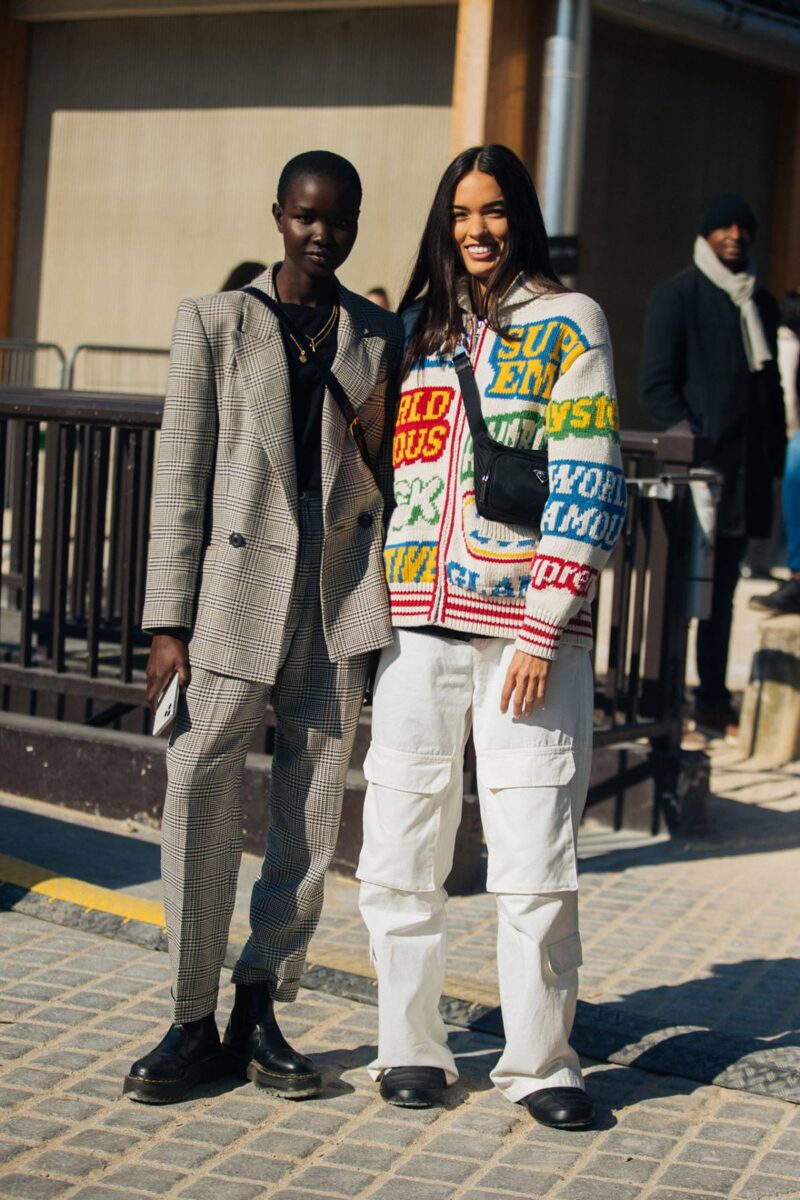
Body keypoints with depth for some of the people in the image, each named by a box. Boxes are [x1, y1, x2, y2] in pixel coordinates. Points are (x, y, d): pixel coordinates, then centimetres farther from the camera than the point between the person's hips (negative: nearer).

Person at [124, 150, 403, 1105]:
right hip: (238, 586, -2)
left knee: (312, 805, 4)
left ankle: (261, 1010, 16)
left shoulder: (382, 337, 12)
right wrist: (168, 620, -4)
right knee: (199, 792, -6)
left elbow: (387, 473, 15)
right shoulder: (214, 322, 6)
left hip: (340, 594, 2)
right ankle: (195, 1023, 6)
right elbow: (181, 476, 2)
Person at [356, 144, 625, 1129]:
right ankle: (411, 1049, 18)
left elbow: (588, 485, -4)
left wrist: (544, 630, -11)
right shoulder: (414, 327, 16)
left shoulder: (568, 323, 3)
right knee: (398, 854, 4)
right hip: (418, 623, 4)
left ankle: (539, 1062, 11)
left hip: (528, 623, -4)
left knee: (534, 861, -3)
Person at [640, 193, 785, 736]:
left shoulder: (761, 302, 16)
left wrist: (774, 456, 10)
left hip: (745, 469, 6)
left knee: (722, 588, 10)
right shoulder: (677, 295, -2)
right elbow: (657, 385, -7)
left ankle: (714, 698, 14)